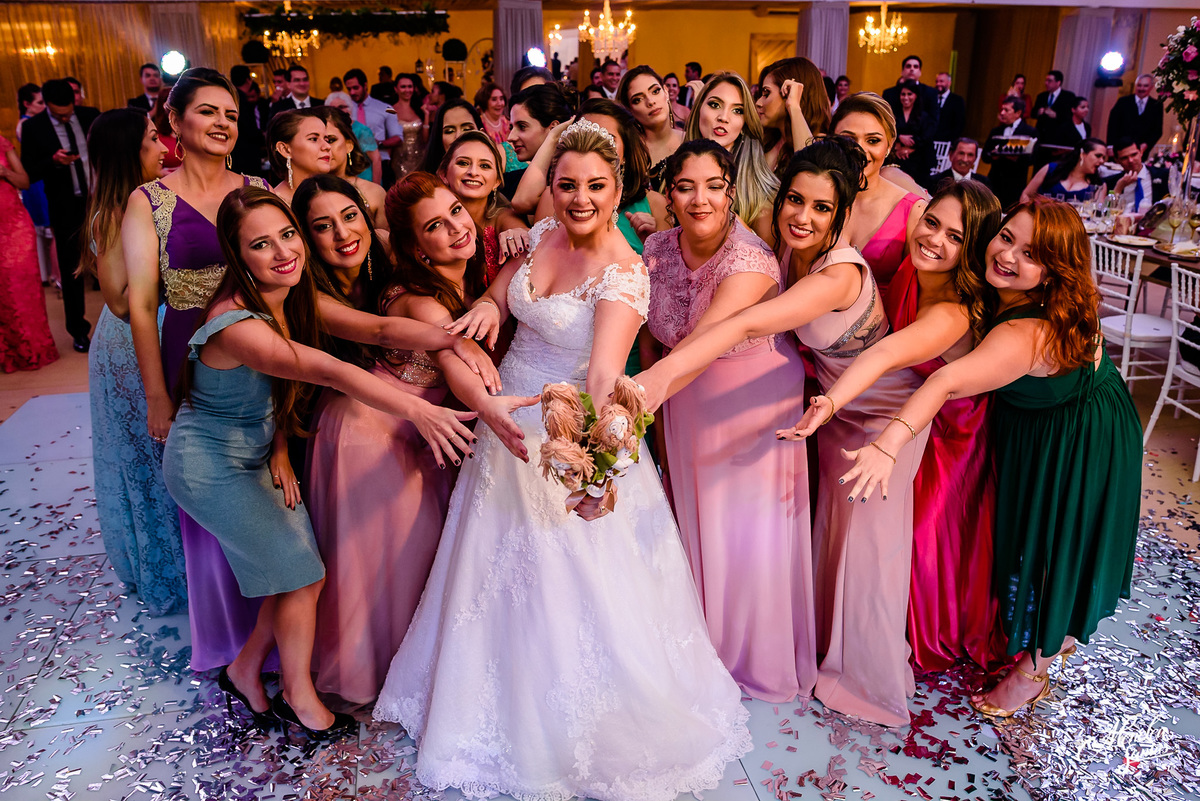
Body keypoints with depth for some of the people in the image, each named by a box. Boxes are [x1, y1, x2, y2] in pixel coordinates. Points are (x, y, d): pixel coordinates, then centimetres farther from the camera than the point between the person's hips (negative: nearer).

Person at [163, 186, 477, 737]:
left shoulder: (293, 298, -7)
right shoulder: (236, 325, -33)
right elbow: (332, 372, -46)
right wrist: (416, 410, -55)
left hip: (254, 455, 8)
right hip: (208, 465, -7)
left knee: (300, 573, 7)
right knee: (301, 572, -1)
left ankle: (245, 671, 30)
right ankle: (298, 695, 21)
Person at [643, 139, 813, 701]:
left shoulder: (750, 261, -27)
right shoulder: (657, 248, -8)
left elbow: (701, 344, -40)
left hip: (756, 397, -5)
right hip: (687, 402, 5)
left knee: (752, 524, 7)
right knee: (697, 521, 15)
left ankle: (759, 658, 30)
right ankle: (704, 649, 37)